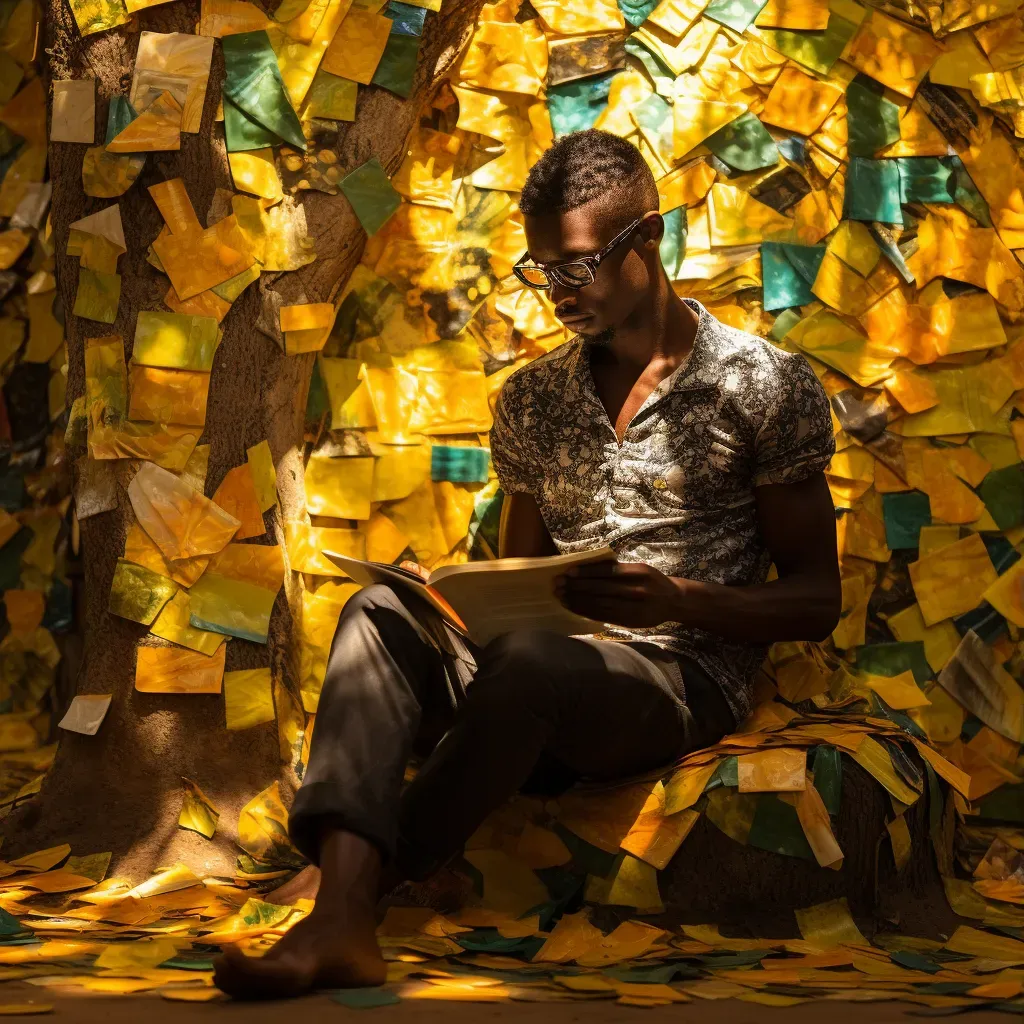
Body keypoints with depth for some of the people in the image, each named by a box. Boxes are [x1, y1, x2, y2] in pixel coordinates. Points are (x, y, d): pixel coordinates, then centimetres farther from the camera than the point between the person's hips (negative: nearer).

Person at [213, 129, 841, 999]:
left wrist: (679, 600, -19)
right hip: (548, 665, 5)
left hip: (686, 675, -5)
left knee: (530, 660, -37)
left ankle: (354, 877, -25)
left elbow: (817, 601, -1)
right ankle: (338, 923, -41)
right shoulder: (531, 398, 14)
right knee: (379, 613, -23)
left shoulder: (763, 385, -1)